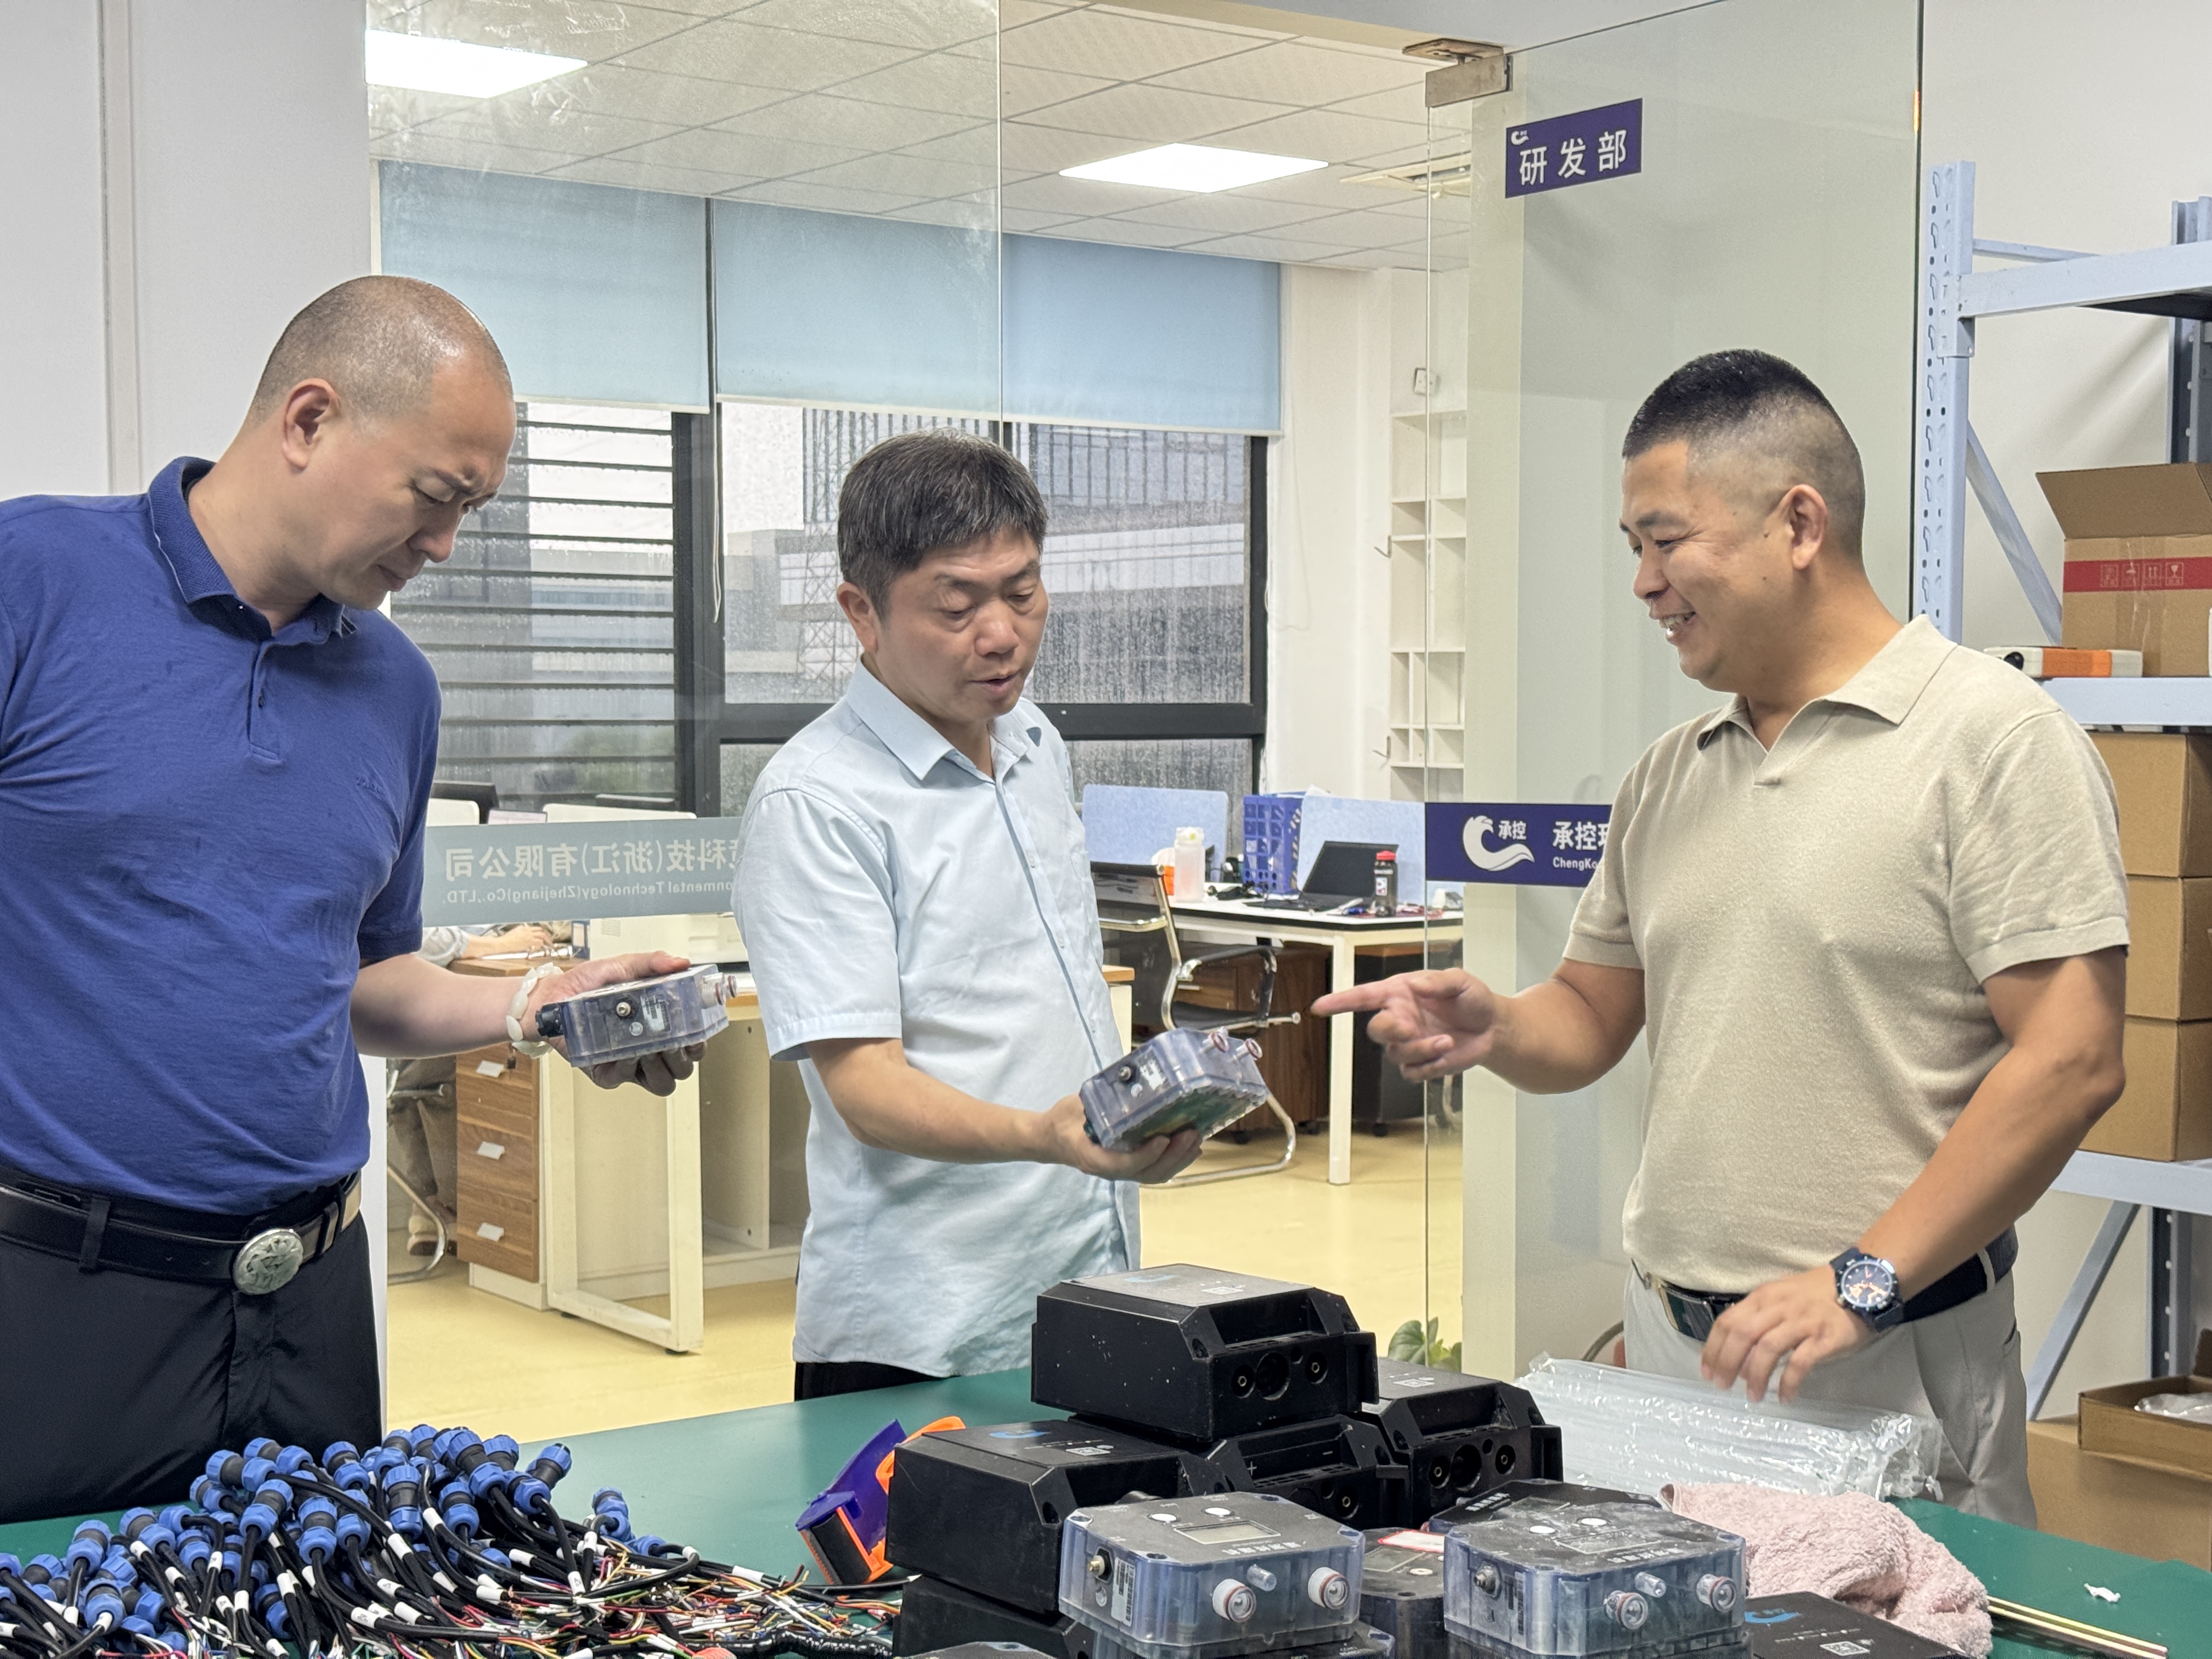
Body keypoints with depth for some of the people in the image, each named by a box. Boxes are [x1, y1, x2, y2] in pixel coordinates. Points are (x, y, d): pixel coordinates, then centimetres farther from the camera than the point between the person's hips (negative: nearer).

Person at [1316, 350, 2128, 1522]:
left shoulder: (1992, 738, -8)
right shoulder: (1669, 776, 13)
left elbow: (2070, 1058, -14)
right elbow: (1595, 1013, 20)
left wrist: (1864, 1278, -19)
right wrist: (1495, 1032, -4)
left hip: (1889, 1359, -6)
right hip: (1667, 1341, 6)